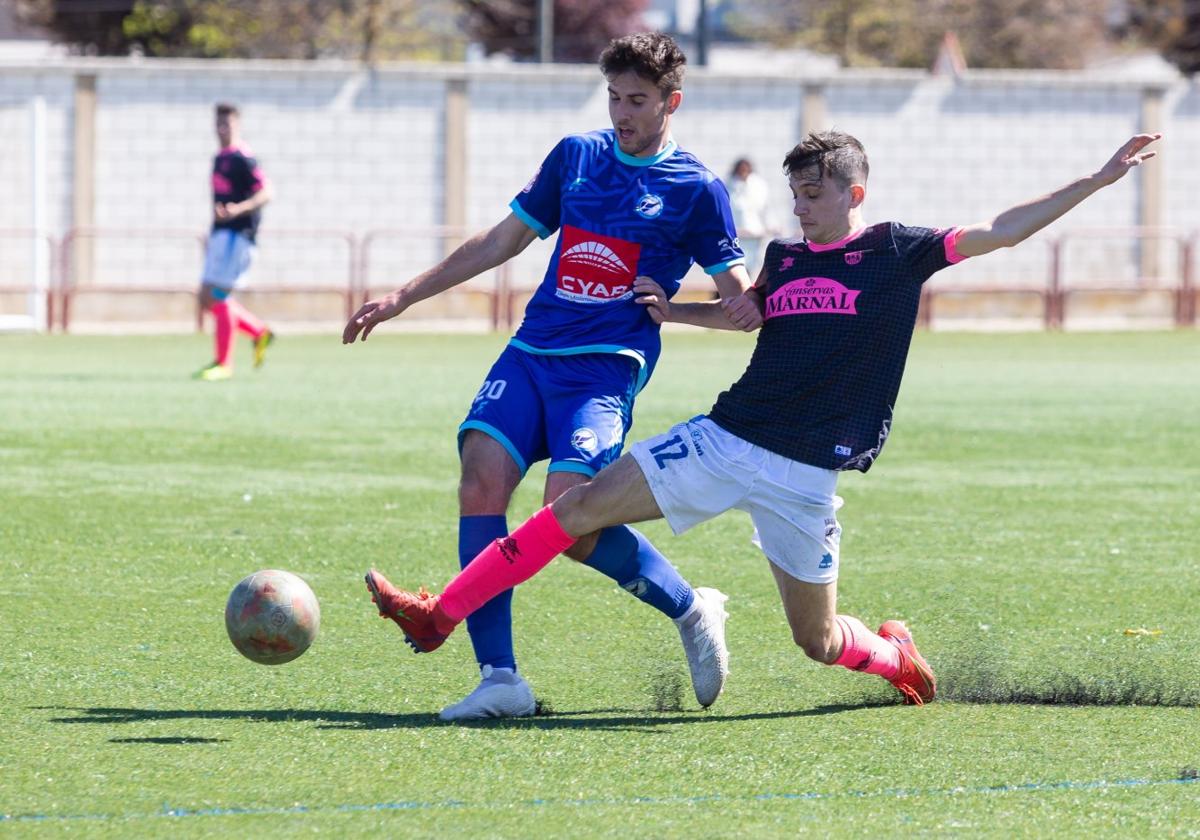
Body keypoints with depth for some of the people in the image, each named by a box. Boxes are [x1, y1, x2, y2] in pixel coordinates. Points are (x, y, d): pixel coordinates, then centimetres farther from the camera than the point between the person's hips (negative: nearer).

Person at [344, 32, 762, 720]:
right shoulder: (576, 156, 16)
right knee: (481, 481, -18)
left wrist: (668, 308, -14)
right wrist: (406, 296, 23)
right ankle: (499, 677, -17)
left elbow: (742, 306, 5)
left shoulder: (697, 190, 3)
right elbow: (504, 241, 25)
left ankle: (691, 609, 3)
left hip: (607, 367, -5)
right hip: (531, 353, 5)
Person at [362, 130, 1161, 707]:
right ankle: (439, 616, -5)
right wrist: (674, 311, 19)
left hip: (805, 473, -4)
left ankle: (896, 654, 40)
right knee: (582, 505, -8)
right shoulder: (784, 257, 11)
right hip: (724, 440, 4)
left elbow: (1001, 231, -4)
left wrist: (1097, 181, -9)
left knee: (821, 641, 4)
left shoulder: (896, 253, -2)